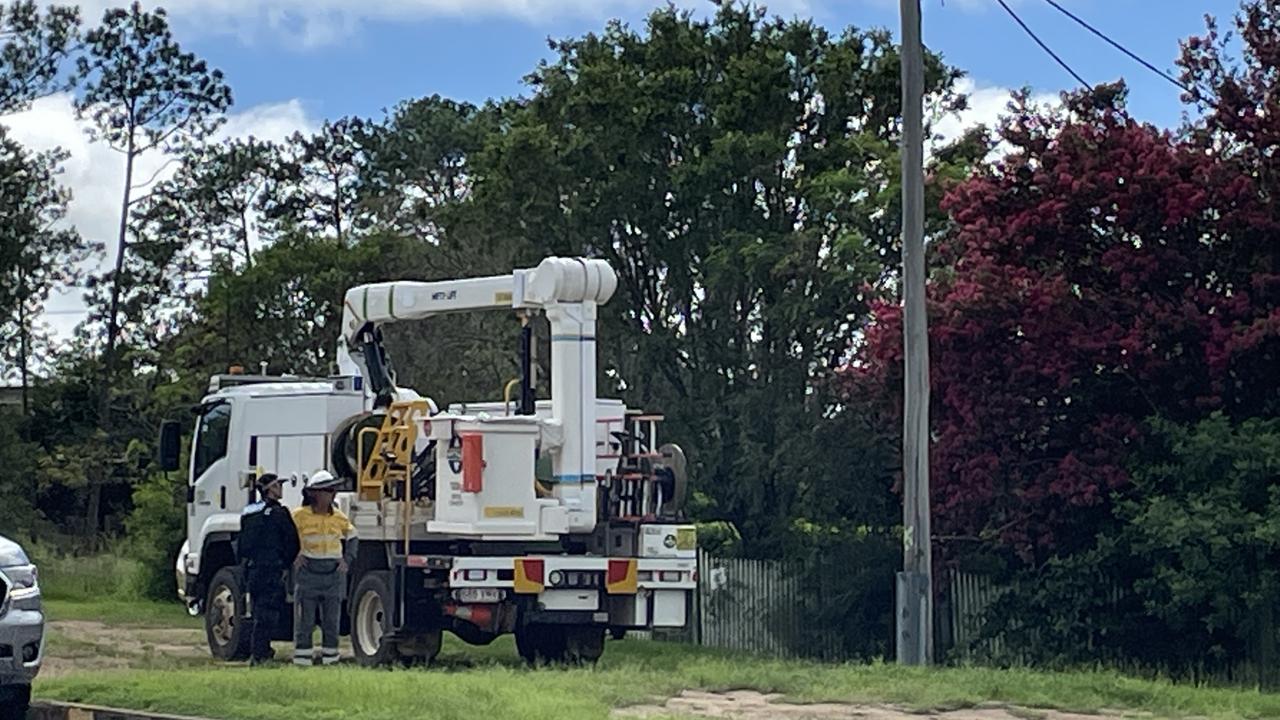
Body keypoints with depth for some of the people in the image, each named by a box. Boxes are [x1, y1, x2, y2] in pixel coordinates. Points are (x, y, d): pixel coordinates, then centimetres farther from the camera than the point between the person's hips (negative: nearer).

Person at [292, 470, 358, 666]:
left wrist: (347, 560, 10)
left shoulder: (339, 517, 7)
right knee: (305, 620, -3)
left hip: (333, 573, 3)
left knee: (331, 621, 6)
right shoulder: (299, 516, -4)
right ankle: (302, 659, 0)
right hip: (308, 573, -3)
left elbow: (352, 537, 22)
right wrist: (295, 556, -4)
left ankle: (330, 659, 12)